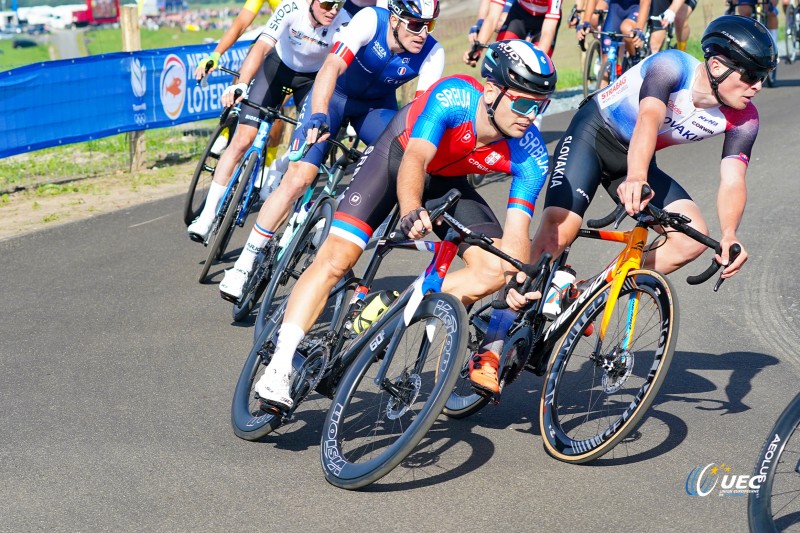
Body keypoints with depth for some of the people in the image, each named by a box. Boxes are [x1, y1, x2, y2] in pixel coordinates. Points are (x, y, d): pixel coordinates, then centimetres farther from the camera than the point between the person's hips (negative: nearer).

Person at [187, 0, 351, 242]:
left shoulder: (343, 24, -28)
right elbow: (261, 47, -37)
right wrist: (241, 85, -52)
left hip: (313, 77, 1)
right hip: (279, 65, -1)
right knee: (243, 138, -11)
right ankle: (207, 216, -9)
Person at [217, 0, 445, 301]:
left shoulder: (432, 53, -23)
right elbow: (332, 66, -41)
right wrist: (318, 114, -57)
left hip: (377, 105, 3)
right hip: (333, 94, -3)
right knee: (297, 180, -16)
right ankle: (244, 265, -7)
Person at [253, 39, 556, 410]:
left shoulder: (530, 155, -26)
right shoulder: (454, 97, -37)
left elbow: (516, 232, -28)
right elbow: (414, 160, -49)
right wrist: (411, 210, -69)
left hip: (448, 182, 4)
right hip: (397, 155, -4)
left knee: (494, 269, -16)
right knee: (336, 257, -20)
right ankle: (278, 369, -19)